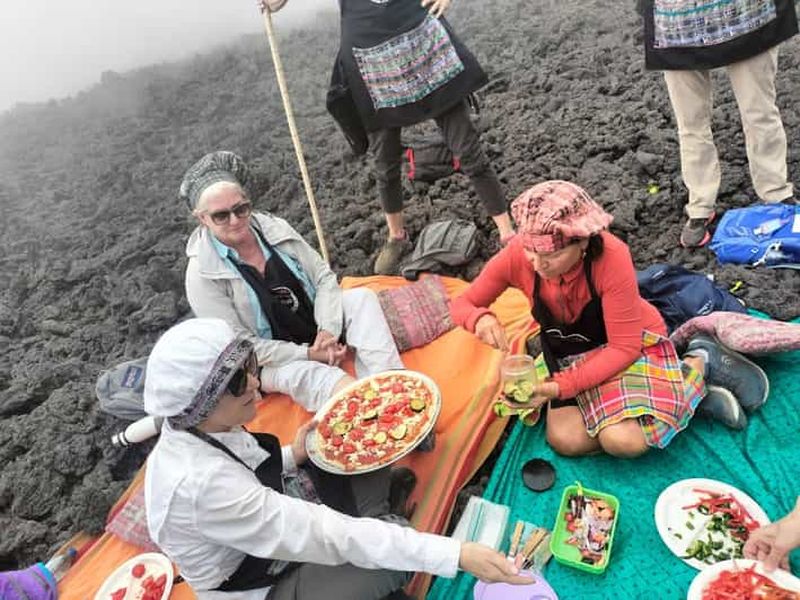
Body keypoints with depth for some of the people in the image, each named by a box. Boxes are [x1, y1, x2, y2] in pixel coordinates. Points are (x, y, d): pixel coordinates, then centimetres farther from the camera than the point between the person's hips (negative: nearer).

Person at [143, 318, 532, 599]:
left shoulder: (195, 427, -13)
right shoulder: (200, 484, -38)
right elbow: (329, 534, -40)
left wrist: (291, 457, -8)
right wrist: (456, 554, -40)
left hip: (276, 528, 7)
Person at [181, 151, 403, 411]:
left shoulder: (275, 229, -6)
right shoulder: (202, 274, -18)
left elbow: (324, 276, -3)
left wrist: (328, 329, -20)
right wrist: (308, 354, -23)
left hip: (316, 323, 5)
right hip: (272, 361, -4)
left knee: (362, 297, -20)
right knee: (305, 374, -37)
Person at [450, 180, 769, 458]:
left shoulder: (611, 257, -31)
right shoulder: (516, 256, -23)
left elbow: (624, 348, -24)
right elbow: (460, 304, -12)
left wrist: (561, 386, -34)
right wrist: (480, 318, -37)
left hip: (631, 343, -4)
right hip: (569, 352, 4)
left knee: (623, 440, -27)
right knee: (565, 440, -19)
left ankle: (700, 364, 0)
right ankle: (682, 392, -1)